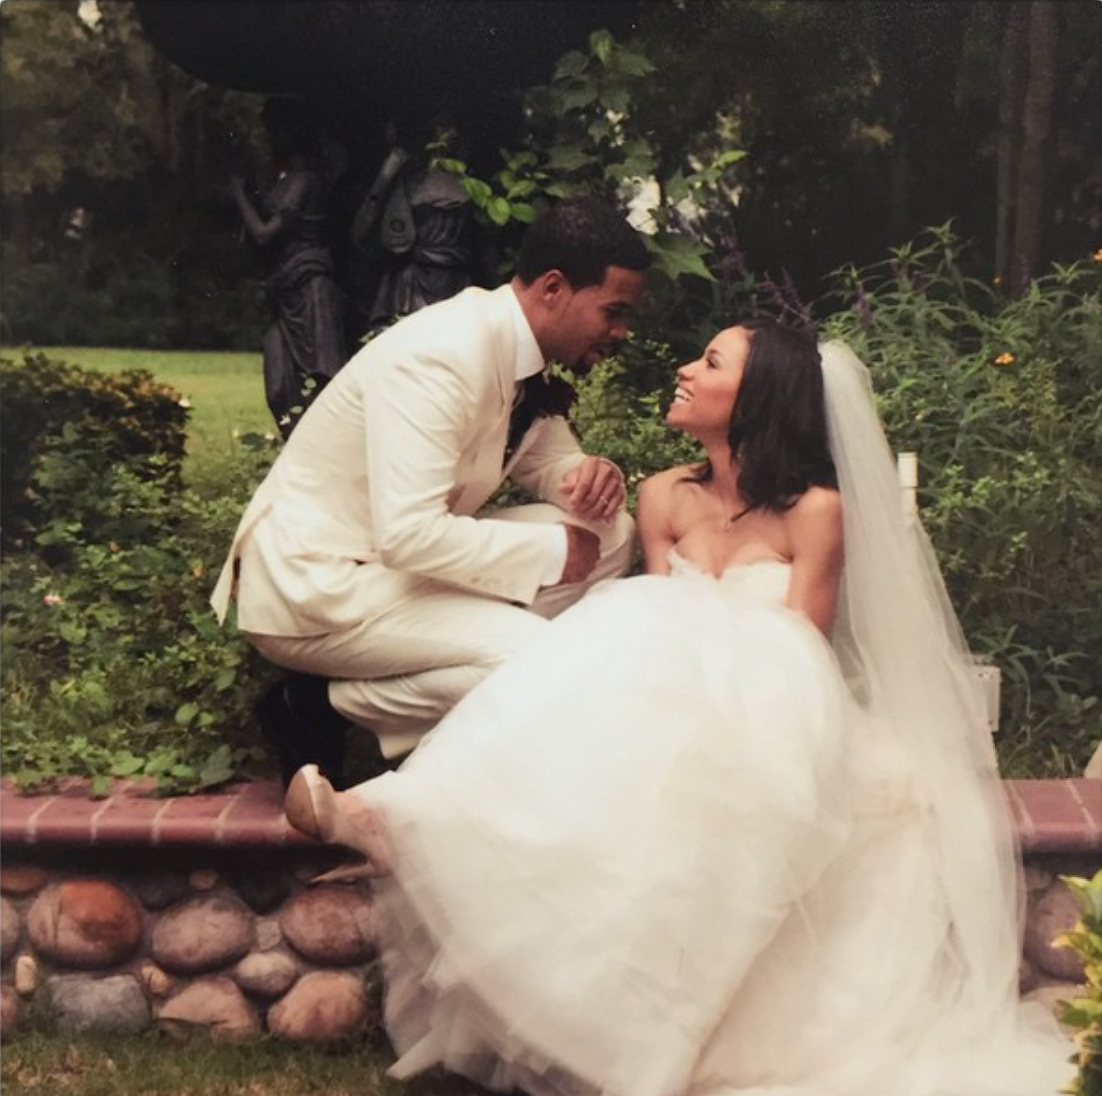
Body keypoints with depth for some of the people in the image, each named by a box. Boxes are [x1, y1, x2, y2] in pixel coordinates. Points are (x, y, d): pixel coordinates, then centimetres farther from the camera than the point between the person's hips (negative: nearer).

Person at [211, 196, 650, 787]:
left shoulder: (523, 351, 1)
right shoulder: (441, 357, -27)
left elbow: (545, 458, 16)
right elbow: (407, 535, -33)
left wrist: (587, 475, -9)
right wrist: (552, 550, -23)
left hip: (400, 555, 10)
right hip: (315, 589, -10)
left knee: (610, 534, 1)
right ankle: (317, 706, -5)